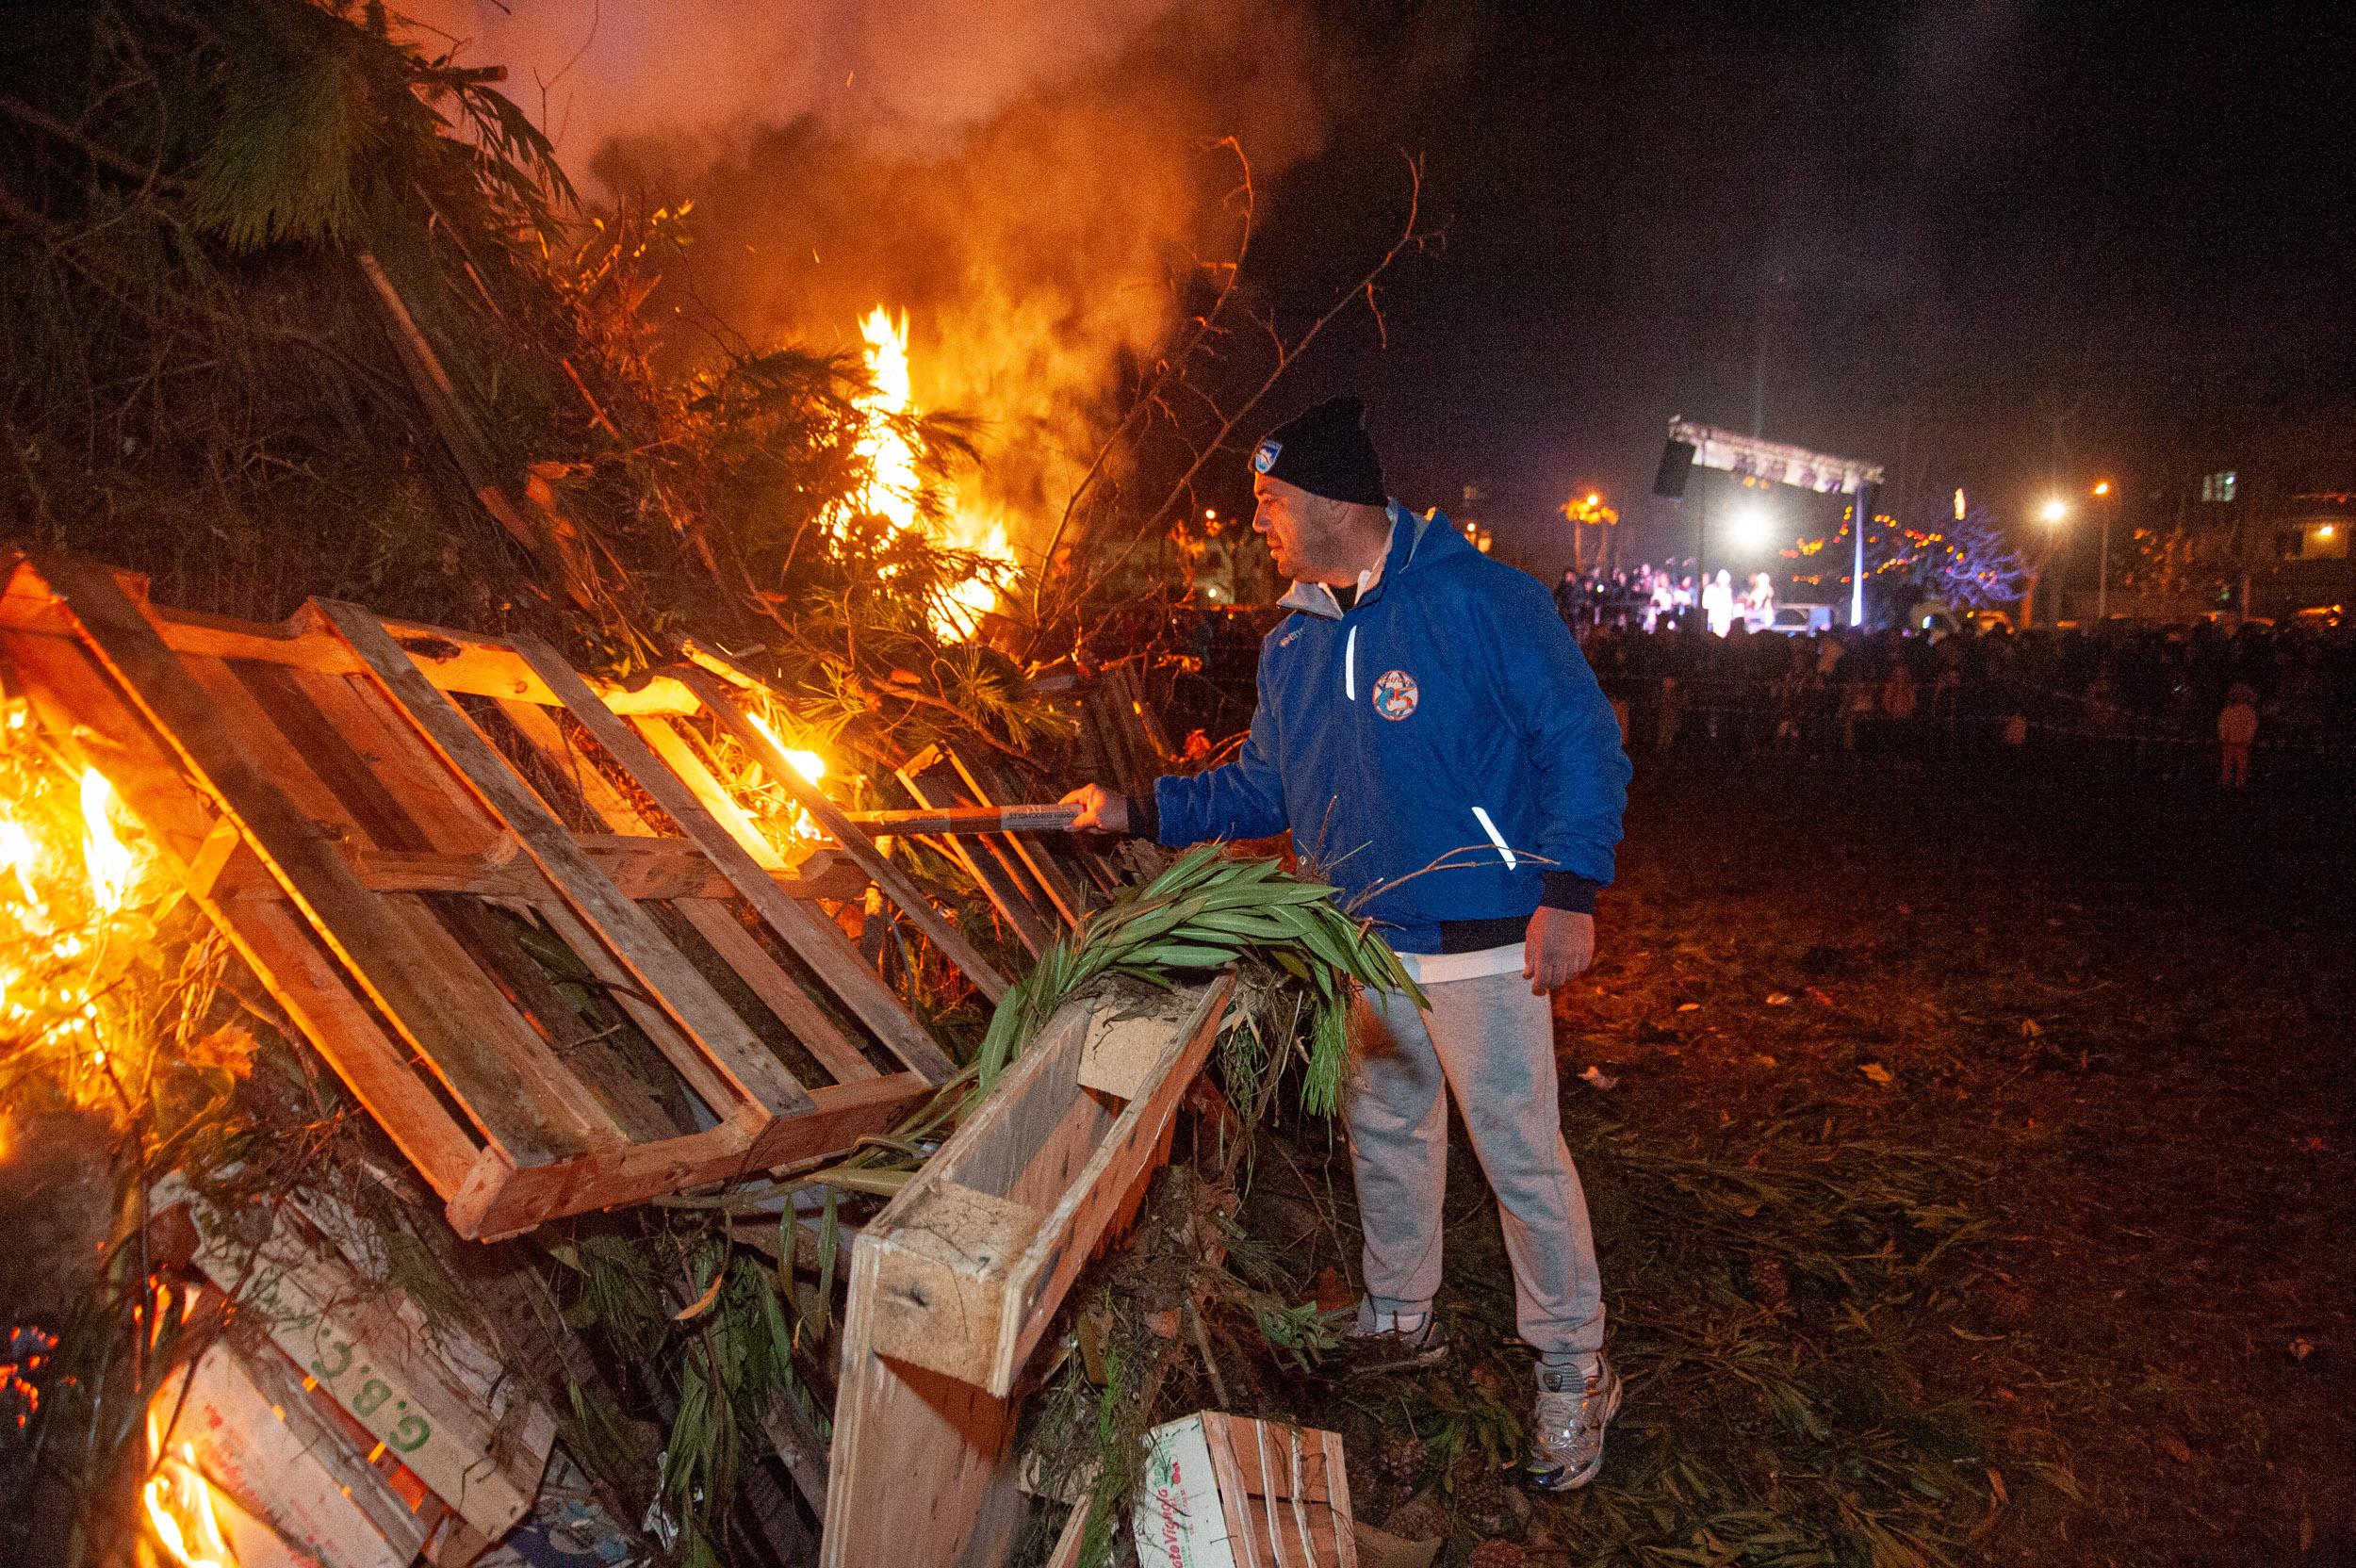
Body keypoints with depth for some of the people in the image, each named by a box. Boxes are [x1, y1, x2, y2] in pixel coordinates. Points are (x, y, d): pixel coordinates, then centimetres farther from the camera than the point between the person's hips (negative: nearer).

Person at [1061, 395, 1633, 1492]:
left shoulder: (1478, 600, -14)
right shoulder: (1292, 642, 7)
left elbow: (1583, 739, -13)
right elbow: (1262, 787, 14)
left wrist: (1570, 891, -19)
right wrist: (1144, 810, 5)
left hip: (1481, 942, -7)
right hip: (1365, 940, 7)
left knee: (1520, 1153, 0)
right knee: (1383, 1131, 20)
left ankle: (1574, 1373, 19)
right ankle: (1400, 1319, 41)